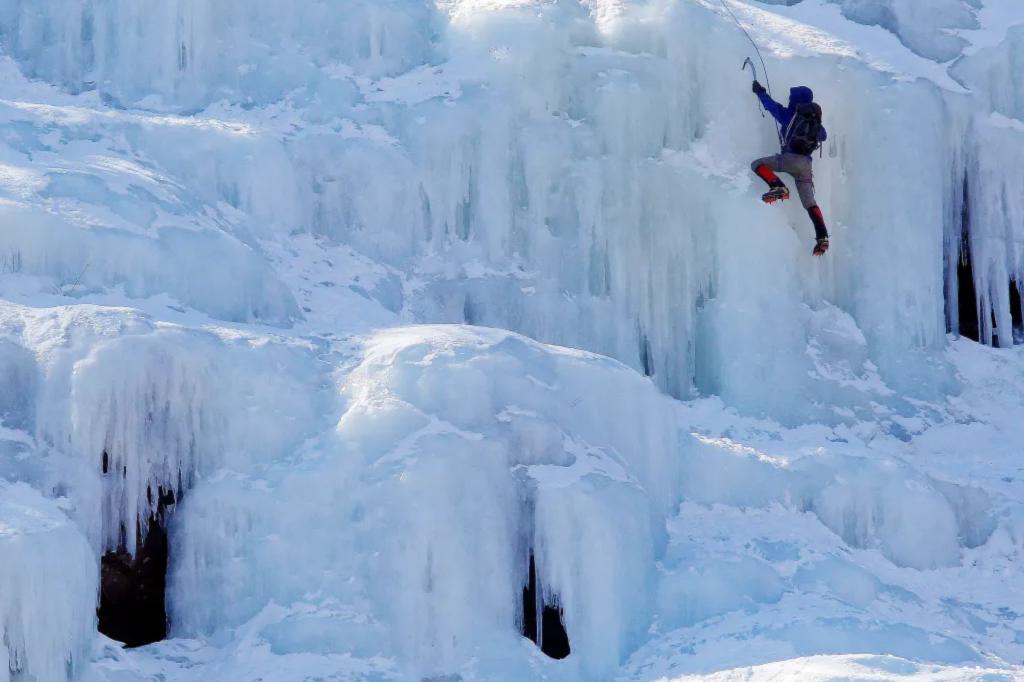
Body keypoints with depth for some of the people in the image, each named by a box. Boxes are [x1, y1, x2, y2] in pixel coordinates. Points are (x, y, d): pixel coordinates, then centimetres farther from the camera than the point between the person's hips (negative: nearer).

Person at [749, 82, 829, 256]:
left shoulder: (790, 114, 3)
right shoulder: (816, 121, 18)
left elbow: (770, 105, 13)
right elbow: (823, 136, 36)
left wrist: (760, 91, 30)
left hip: (791, 158, -6)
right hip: (806, 164, 6)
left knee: (757, 165, 3)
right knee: (809, 202, 7)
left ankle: (778, 187, -20)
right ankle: (822, 236, -7)